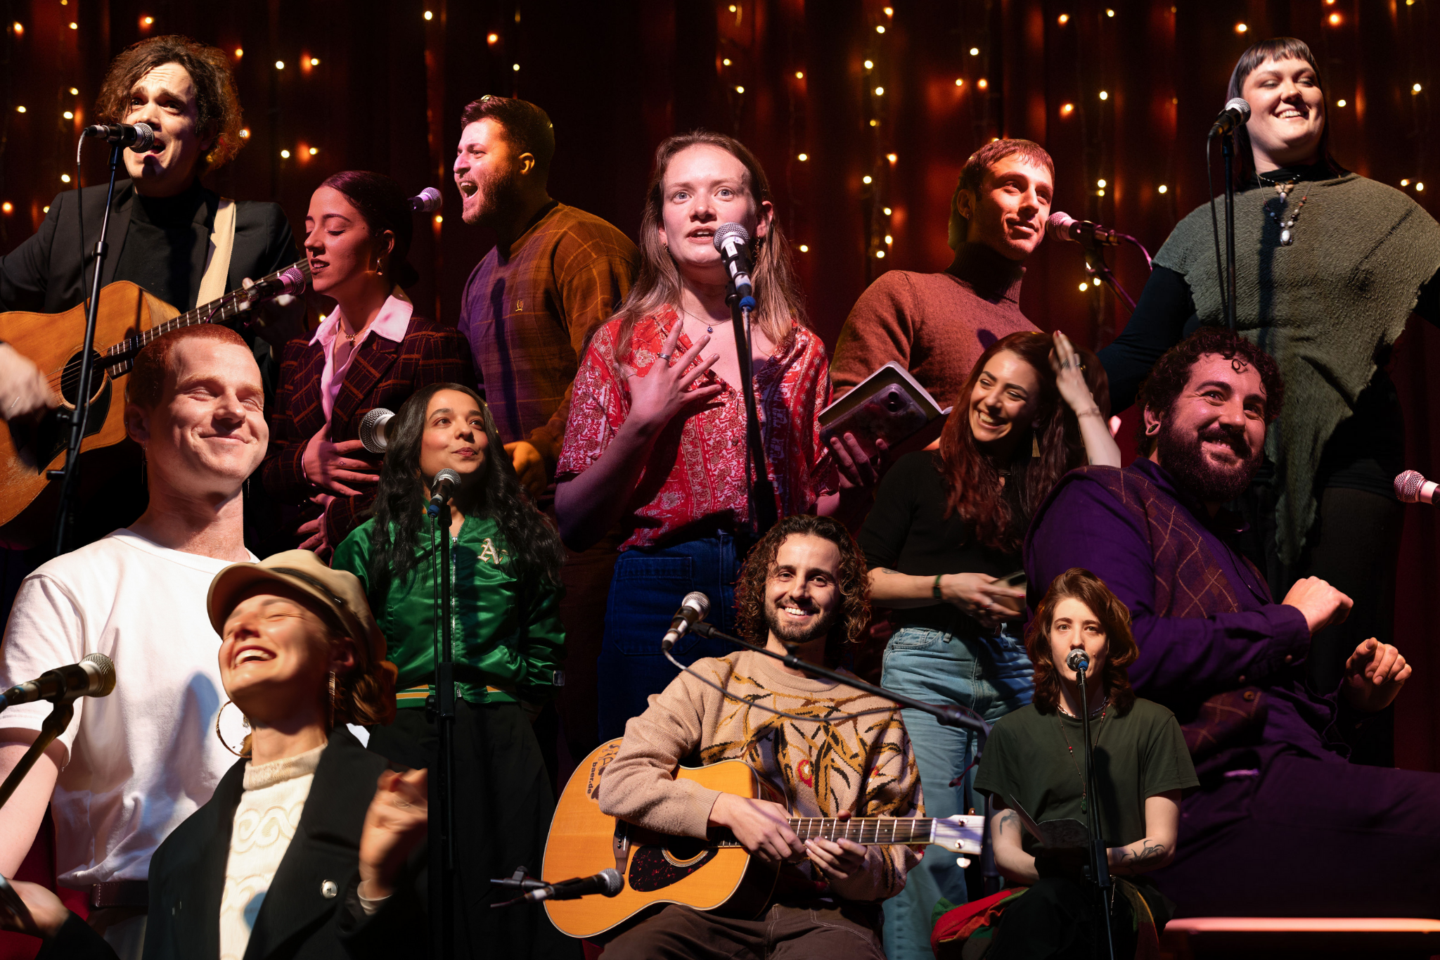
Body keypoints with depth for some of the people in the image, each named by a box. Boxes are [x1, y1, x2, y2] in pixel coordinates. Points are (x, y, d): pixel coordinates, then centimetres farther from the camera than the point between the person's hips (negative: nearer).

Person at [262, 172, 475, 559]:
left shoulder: (434, 347, -2)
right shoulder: (299, 354, 20)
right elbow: (268, 471, 22)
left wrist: (343, 519, -5)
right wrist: (303, 465, -1)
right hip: (308, 556, 6)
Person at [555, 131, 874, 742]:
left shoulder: (801, 352, 11)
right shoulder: (622, 343, 5)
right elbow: (574, 525, 1)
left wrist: (853, 485, -4)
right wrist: (643, 424, -10)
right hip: (659, 595, -2)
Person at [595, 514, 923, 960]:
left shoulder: (876, 718, 12)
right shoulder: (710, 682, 11)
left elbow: (897, 858, 9)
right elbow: (619, 783, 1)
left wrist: (860, 868, -15)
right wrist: (728, 810, -11)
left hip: (824, 913, 1)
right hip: (709, 900, 0)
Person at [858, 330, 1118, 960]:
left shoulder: (1045, 483, 17)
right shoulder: (921, 472, 9)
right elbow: (867, 580, 7)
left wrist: (1084, 404, 4)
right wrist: (946, 587, -9)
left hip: (1015, 672, 3)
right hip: (926, 664, -3)